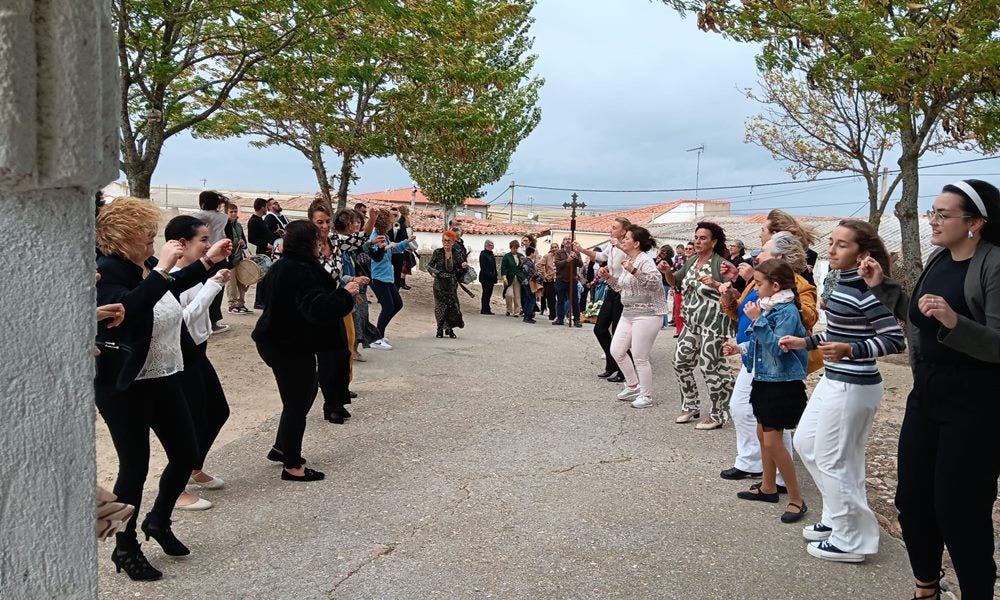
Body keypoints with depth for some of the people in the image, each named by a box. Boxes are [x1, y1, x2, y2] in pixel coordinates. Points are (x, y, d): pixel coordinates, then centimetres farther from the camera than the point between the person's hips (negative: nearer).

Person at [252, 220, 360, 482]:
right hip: (292, 347, -11)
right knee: (297, 402, 1)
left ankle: (281, 448, 34)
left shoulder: (282, 266, 9)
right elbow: (317, 308, -34)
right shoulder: (301, 271, -24)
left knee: (306, 391, 23)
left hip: (277, 340, 11)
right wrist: (345, 293, -22)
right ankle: (292, 466, 12)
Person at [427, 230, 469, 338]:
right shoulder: (437, 252, 0)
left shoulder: (457, 253, 2)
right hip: (439, 283, -1)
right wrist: (432, 271, -17)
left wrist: (464, 266, -21)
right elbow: (429, 265, 4)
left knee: (452, 305, -1)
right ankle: (440, 329, 7)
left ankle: (449, 329, 14)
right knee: (440, 306, -2)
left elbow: (462, 267, 2)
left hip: (452, 284, 1)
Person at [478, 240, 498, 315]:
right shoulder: (483, 254, -8)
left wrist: (494, 276, 8)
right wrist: (490, 275, -18)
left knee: (489, 293, 8)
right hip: (485, 278, -8)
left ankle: (486, 309, 12)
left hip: (491, 278, 8)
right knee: (486, 293, -6)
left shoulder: (492, 254, 17)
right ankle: (484, 309, -3)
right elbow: (483, 267, -15)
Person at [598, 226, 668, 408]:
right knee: (616, 350, 10)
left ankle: (646, 396, 11)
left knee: (640, 357, -4)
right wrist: (608, 277, 5)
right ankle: (633, 386, 27)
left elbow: (655, 282, -28)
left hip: (647, 314, -9)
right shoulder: (626, 260, 13)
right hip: (628, 313, 9)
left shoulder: (645, 260, -13)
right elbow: (620, 287, 21)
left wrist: (633, 271, -34)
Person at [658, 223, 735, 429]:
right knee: (681, 362, 10)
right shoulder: (691, 260, 11)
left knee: (710, 367, -5)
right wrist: (667, 272, -1)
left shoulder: (720, 263, -11)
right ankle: (691, 406, 27)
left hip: (713, 322, -8)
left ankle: (718, 415, 9)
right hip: (692, 322, 8)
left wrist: (715, 284, -31)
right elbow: (675, 283, 19)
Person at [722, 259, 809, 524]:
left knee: (772, 441, -8)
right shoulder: (767, 307, 7)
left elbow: (777, 347, -27)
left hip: (783, 383, -9)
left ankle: (796, 499, 3)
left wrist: (758, 320, -26)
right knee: (763, 434, 18)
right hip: (764, 380, 10)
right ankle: (768, 487, 33)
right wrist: (740, 348, 7)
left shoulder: (787, 311, -19)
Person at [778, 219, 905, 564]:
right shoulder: (844, 283, 9)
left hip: (852, 387, -10)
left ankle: (851, 539, 18)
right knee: (805, 443, 20)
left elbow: (895, 339, -23)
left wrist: (850, 351, -35)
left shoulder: (866, 290, -20)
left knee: (833, 461, 1)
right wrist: (805, 343, 16)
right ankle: (837, 517, 33)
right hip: (833, 382, 10)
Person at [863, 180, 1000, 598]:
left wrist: (954, 322, -36)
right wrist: (882, 286, 12)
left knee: (958, 509, 2)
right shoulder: (938, 258, 7)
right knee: (912, 498, 15)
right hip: (926, 394, 8)